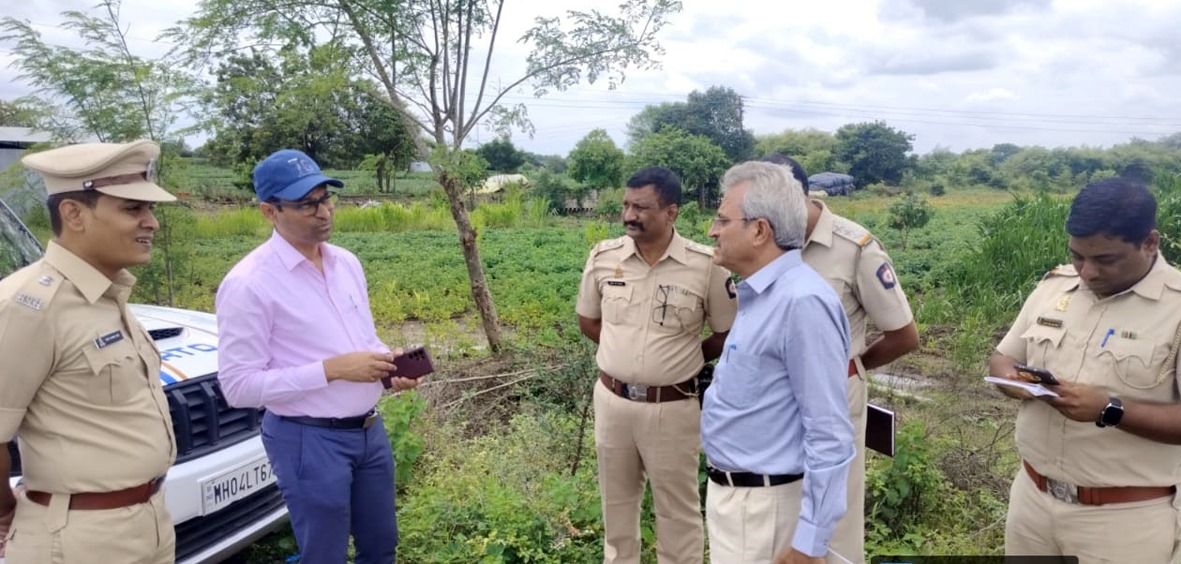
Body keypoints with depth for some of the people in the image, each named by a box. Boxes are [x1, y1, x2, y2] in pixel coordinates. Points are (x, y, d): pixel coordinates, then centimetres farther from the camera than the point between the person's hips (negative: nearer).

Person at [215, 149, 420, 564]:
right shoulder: (249, 283, -16)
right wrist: (333, 369, -24)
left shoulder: (347, 263, 5)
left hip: (370, 430, 7)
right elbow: (239, 386, -17)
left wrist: (387, 362, -6)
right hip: (309, 440, -6)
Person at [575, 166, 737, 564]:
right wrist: (628, 352, 4)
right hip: (612, 400, 3)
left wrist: (680, 360, -1)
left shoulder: (706, 265, -13)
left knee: (678, 510, 13)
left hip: (673, 407, -3)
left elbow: (728, 333, -1)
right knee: (616, 501, 21)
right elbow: (587, 321, 11)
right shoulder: (603, 256, -4)